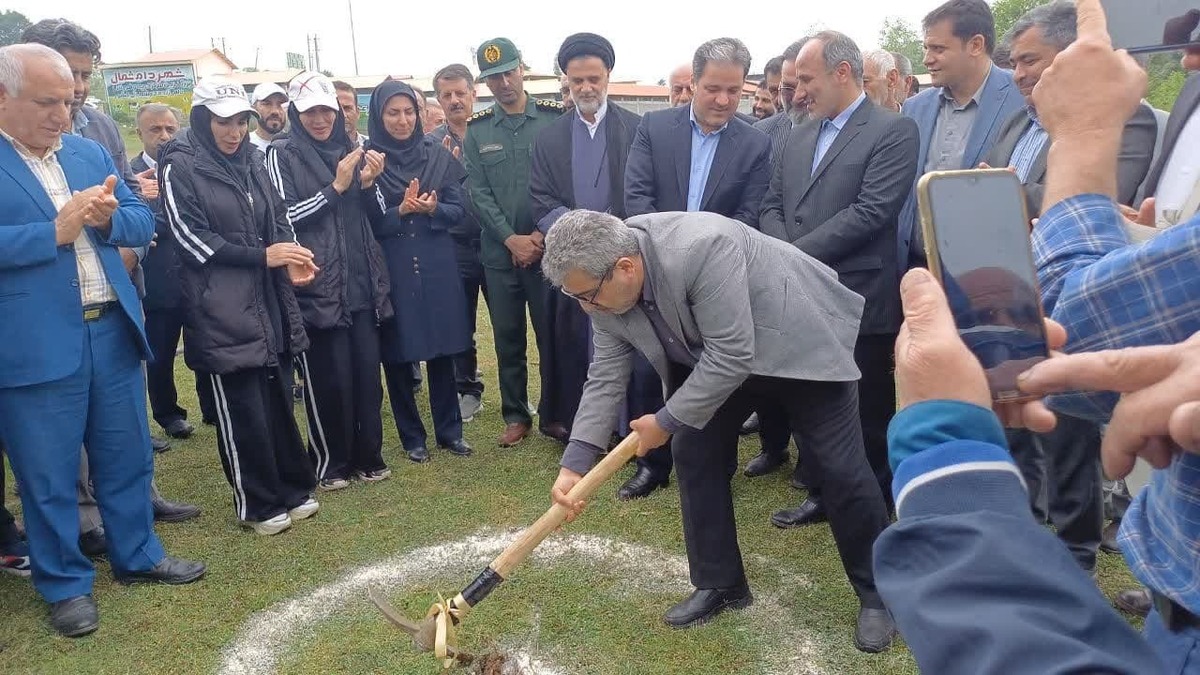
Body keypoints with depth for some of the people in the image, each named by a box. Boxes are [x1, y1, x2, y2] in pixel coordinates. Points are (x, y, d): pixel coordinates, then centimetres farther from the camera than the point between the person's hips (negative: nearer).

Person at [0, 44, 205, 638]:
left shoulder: (90, 153, 10)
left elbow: (143, 223, 9)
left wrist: (108, 218, -11)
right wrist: (58, 230, -21)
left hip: (113, 330, 6)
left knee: (127, 456, 17)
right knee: (48, 475, 8)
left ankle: (137, 555, 34)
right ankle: (65, 585, 25)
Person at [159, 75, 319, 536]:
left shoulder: (250, 163, 13)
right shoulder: (180, 167, -5)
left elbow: (277, 219, 15)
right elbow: (190, 237, -10)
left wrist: (290, 259, -6)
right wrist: (262, 257, -16)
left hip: (267, 300, 5)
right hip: (219, 308, -5)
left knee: (277, 398, 10)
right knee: (241, 409, 2)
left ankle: (292, 489, 26)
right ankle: (257, 504, 17)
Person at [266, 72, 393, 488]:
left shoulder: (350, 149, 15)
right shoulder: (282, 154, 0)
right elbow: (285, 217, -7)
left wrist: (368, 184, -2)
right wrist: (336, 187, -12)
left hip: (361, 281, 4)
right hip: (316, 284, -4)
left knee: (367, 370, 5)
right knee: (328, 376, 0)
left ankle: (367, 457, 20)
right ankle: (329, 463, 16)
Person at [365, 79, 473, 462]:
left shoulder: (437, 155, 5)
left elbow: (459, 209, 3)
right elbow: (364, 222, -5)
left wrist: (433, 209, -17)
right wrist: (401, 211, -20)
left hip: (437, 268, 2)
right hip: (391, 272, -2)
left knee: (441, 351, 7)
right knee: (396, 355, 5)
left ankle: (449, 430, 21)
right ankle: (412, 437, 20)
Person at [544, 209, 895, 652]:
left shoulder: (703, 249, -39)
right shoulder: (605, 286, -15)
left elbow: (730, 356, -36)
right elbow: (605, 377, -9)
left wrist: (667, 420, -24)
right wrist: (575, 463, -15)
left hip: (801, 341, -6)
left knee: (839, 468, -2)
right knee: (693, 454, 2)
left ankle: (877, 592, 18)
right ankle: (720, 584, 18)